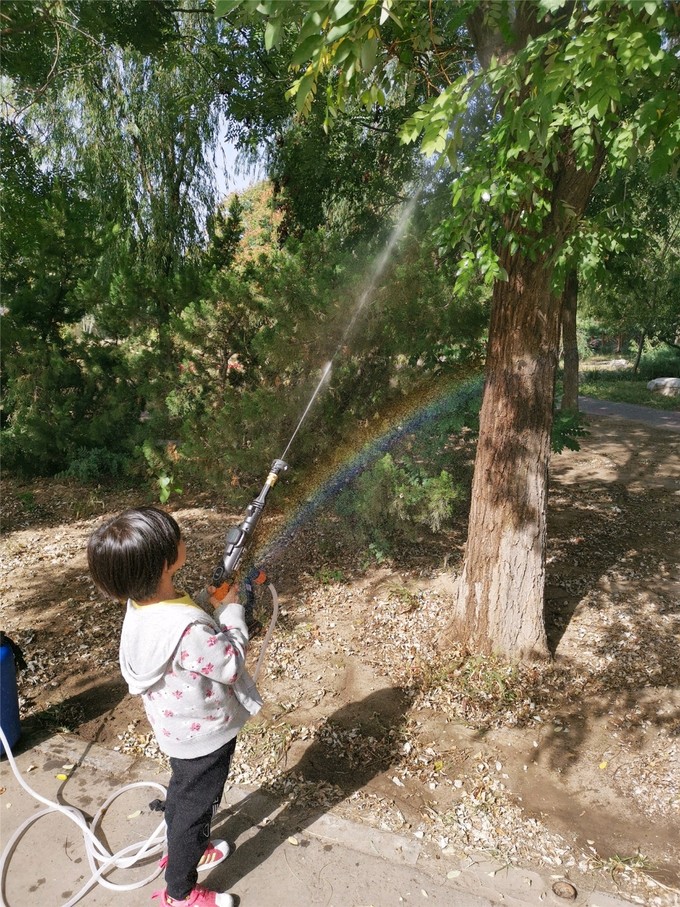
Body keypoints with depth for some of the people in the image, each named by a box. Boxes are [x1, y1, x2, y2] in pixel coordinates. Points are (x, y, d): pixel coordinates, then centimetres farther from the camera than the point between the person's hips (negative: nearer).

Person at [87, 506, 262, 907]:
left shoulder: (142, 604, -13)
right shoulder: (186, 628, -41)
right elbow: (232, 664, -26)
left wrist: (213, 609, -11)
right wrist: (231, 610, -17)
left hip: (180, 727, 8)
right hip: (205, 733, -8)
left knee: (183, 791, 31)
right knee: (196, 807, 17)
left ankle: (183, 851, 56)